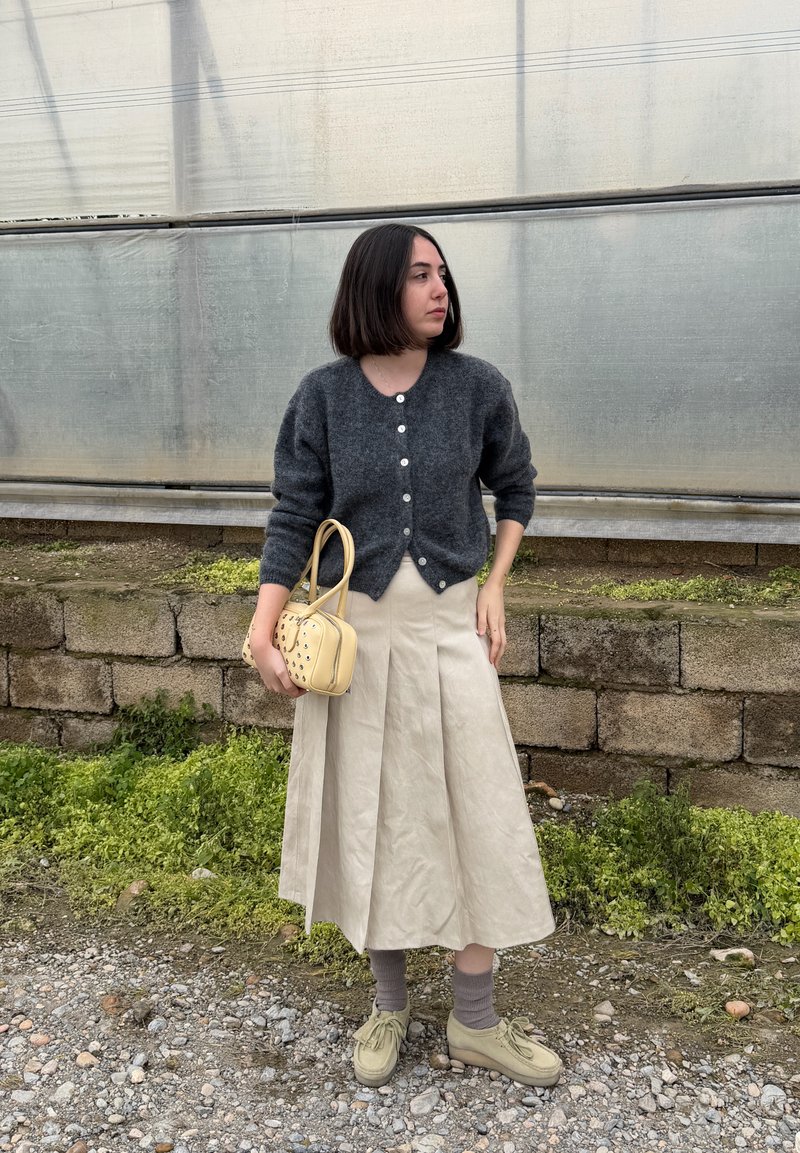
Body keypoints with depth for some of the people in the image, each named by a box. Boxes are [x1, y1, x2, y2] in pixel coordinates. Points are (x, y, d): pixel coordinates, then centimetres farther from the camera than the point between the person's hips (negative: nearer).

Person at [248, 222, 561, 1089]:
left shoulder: (477, 387, -3)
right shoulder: (325, 395, -4)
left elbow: (515, 489, 12)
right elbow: (294, 515, -3)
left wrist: (495, 586, 1)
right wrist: (263, 632, -12)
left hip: (451, 626, 1)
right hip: (357, 627, 0)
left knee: (478, 812, 3)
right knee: (373, 813, 10)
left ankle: (475, 1021, 21)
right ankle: (389, 1002, 30)